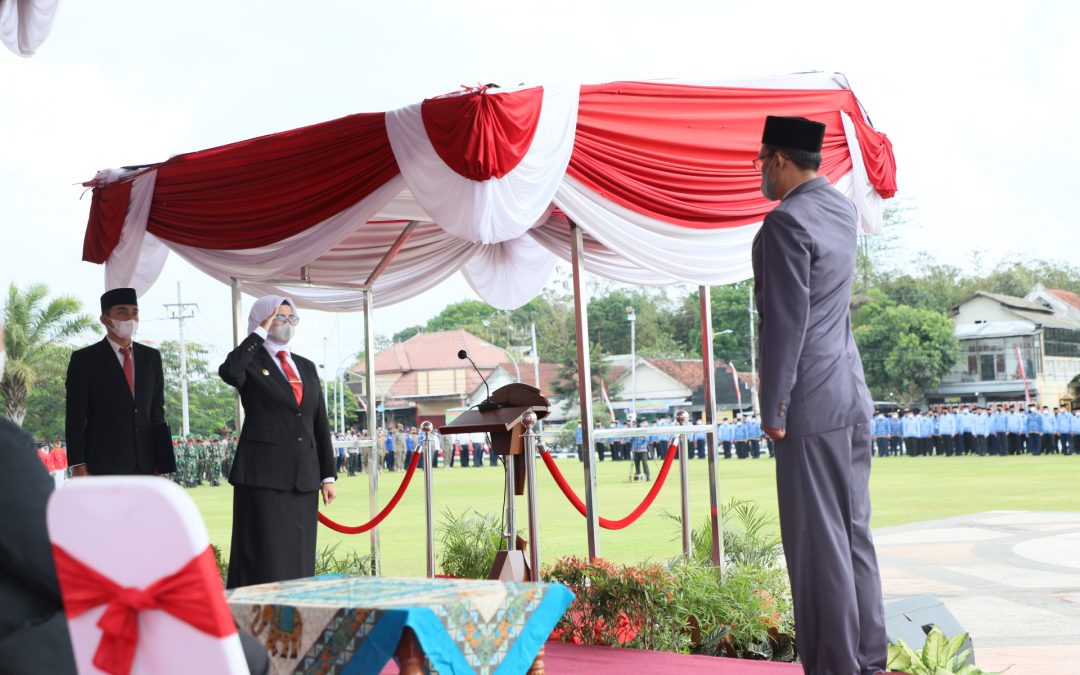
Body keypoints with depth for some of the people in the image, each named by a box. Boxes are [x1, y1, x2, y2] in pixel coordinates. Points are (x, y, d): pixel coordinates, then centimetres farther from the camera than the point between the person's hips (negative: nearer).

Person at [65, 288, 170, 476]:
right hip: (103, 467, -4)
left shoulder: (151, 357, 14)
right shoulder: (85, 359, 1)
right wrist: (77, 465, -9)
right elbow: (75, 417, -2)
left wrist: (160, 462, 9)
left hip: (145, 466, 4)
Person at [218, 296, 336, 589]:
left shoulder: (307, 367, 18)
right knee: (265, 559, -7)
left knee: (299, 558, 5)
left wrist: (327, 475, 10)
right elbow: (228, 372, -24)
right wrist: (260, 333, -13)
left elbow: (320, 424, 16)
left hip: (303, 477, 5)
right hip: (263, 476, -5)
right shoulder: (251, 362, 2)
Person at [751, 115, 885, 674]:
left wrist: (773, 408, -14)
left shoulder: (787, 221, -14)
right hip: (853, 397, 9)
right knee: (854, 534, 13)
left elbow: (787, 321, -18)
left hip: (812, 404, -9)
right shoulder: (843, 211, 12)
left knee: (819, 543, -3)